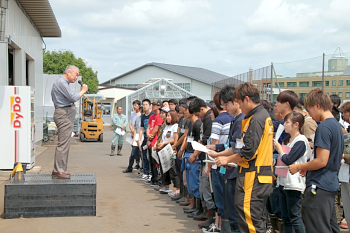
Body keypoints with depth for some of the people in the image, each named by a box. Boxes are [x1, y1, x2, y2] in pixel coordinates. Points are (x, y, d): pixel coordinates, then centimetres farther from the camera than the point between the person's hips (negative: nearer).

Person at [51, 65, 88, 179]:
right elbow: (73, 97, -18)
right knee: (63, 144, -12)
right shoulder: (61, 82, -11)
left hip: (66, 115, 11)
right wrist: (83, 91, -3)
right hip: (64, 115, -11)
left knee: (64, 144, 10)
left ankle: (59, 170, 13)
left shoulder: (63, 82, 23)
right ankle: (58, 171, -11)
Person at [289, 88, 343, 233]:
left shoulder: (324, 128, -18)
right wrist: (307, 168, 17)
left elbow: (322, 161, -22)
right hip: (331, 185, 10)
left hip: (319, 187, -10)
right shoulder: (337, 125, 12)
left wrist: (298, 167, -9)